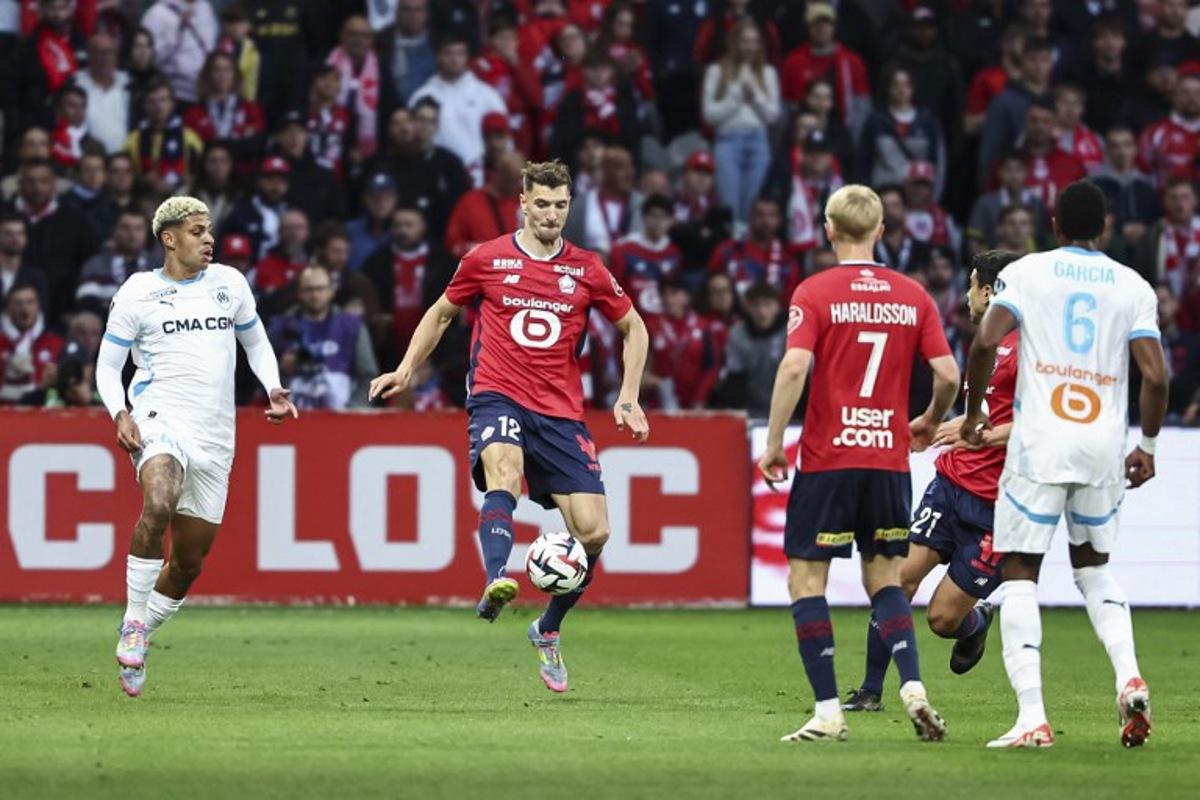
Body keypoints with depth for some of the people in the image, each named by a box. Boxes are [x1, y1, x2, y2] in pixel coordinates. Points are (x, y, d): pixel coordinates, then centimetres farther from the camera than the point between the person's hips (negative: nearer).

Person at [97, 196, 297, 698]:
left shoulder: (229, 283, 13)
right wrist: (120, 414, -12)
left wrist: (274, 389, 8)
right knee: (158, 504, -36)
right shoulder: (138, 292, 4)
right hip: (161, 419, -5)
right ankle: (133, 624, -24)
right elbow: (107, 365, 7)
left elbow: (255, 341, 26)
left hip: (215, 436, 5)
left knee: (190, 562, 6)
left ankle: (138, 642, 26)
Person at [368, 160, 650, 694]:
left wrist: (628, 399, 10)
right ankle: (496, 583, -57)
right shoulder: (487, 260, 5)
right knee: (505, 469, -37)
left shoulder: (586, 270, 8)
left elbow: (633, 329, 20)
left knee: (593, 531, -6)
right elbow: (441, 313, 20)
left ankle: (548, 630, 17)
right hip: (497, 396, -2)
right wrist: (406, 370, 10)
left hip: (561, 411, 2)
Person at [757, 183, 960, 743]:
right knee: (884, 576, 16)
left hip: (827, 459, -4)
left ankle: (828, 710, -3)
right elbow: (948, 373, 1)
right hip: (889, 460, 4)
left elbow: (794, 367, -17)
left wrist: (773, 443, -9)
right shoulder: (912, 297, 5)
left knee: (806, 578, 4)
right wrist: (929, 423, 21)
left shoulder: (814, 293, -5)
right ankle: (912, 686, -4)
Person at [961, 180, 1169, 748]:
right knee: (1092, 564, 23)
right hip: (1104, 446, 3)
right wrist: (1148, 444, 14)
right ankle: (1129, 676, -1)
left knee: (1020, 573, 1)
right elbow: (1155, 374, 0)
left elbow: (985, 343, -9)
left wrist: (973, 414, 6)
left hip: (1040, 443, -3)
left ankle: (1031, 718, -11)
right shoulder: (1133, 287, 8)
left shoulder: (1026, 272, 3)